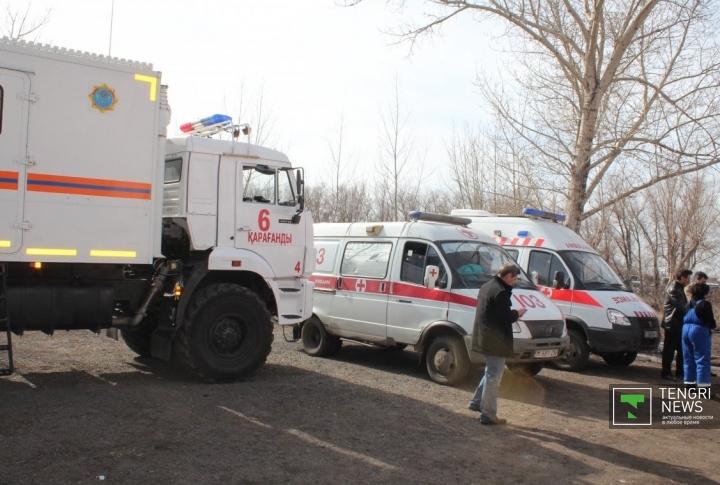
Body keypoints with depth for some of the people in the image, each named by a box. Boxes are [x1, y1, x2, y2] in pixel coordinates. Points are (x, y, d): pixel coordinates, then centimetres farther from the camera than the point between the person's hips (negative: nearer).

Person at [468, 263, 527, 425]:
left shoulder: (486, 286, 12)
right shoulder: (501, 292, -19)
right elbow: (505, 318, -19)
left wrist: (513, 314, 15)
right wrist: (517, 313, 1)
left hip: (484, 337, 10)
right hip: (495, 340, -10)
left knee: (491, 373, 24)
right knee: (494, 377, -1)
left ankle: (476, 402, 30)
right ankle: (488, 415, 5)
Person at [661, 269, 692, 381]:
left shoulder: (679, 288, 16)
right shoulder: (673, 289, -18)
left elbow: (684, 305, 21)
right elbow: (680, 307, -23)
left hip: (679, 324, 10)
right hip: (672, 324, -10)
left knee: (681, 349, 16)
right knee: (669, 350, -3)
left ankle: (680, 372, 25)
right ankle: (666, 372, 4)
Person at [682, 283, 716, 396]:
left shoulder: (688, 304, 12)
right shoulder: (705, 304, -12)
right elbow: (710, 321, -10)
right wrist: (714, 325, 9)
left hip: (686, 331, 7)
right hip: (700, 332, -7)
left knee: (689, 360, 14)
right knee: (702, 360, -5)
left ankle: (689, 384, 17)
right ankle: (703, 387, -8)